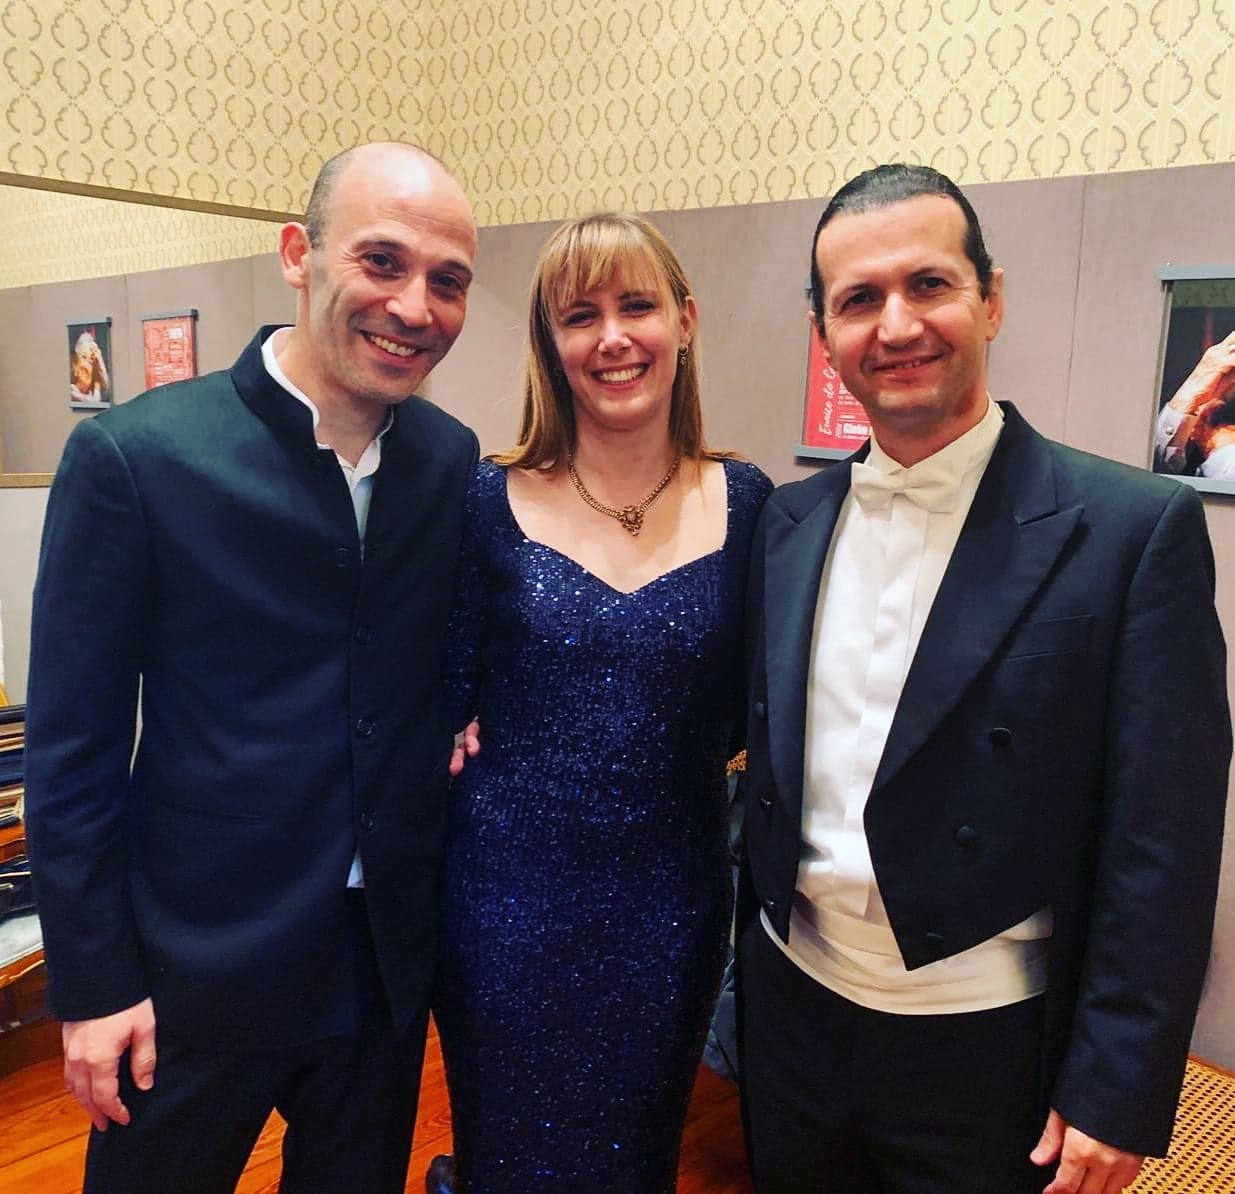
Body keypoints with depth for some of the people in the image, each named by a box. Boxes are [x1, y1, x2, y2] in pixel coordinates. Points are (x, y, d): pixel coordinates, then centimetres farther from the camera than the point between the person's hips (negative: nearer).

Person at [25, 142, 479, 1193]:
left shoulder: (455, 460, -3)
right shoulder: (133, 456, -15)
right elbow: (72, 744, -11)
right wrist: (92, 984, -8)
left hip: (392, 957, 4)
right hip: (201, 967, -3)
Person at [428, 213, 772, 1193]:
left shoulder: (743, 502, -4)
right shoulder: (492, 499, -7)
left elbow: (744, 711, 2)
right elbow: (446, 700, -4)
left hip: (669, 903, 2)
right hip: (506, 895, -1)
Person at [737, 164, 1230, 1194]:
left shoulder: (1138, 527, -14)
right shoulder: (789, 522, 0)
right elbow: (769, 757, 7)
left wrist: (1117, 1093, -12)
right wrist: (750, 969, 10)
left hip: (989, 1051, -4)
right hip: (793, 1011, 4)